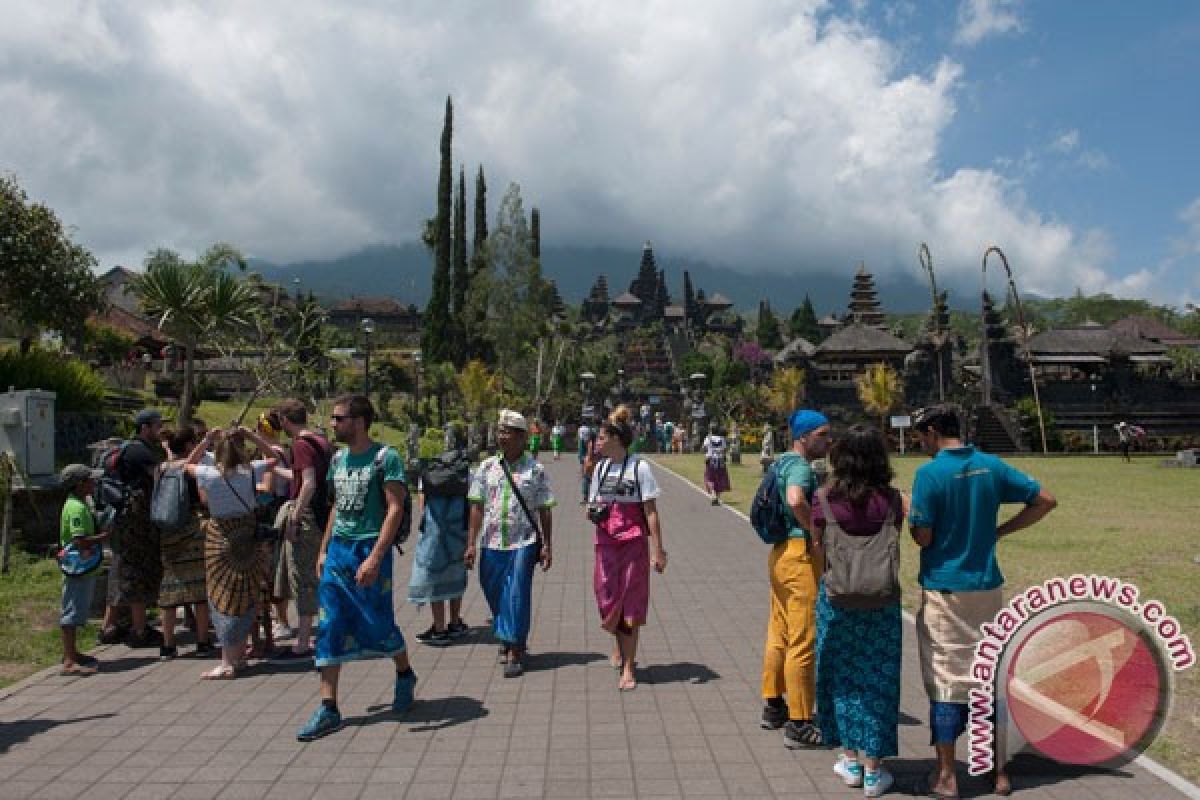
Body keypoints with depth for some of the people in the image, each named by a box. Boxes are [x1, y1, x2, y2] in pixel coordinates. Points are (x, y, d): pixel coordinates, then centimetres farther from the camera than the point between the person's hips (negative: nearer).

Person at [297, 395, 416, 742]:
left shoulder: (385, 457, -11)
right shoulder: (338, 459, 10)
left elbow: (395, 509, -16)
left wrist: (374, 558, -23)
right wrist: (323, 549, 16)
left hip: (370, 549, -6)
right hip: (338, 550, 6)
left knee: (379, 624, 5)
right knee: (330, 627, 1)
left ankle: (405, 675, 33)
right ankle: (328, 708, 7)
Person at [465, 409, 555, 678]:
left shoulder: (535, 470, -1)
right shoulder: (487, 467, 5)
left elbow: (544, 511, 2)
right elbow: (477, 507, 5)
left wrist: (547, 545, -1)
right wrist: (471, 544, 1)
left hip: (522, 544, -3)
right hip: (491, 544, 3)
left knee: (517, 596, -4)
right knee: (494, 594, 13)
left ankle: (515, 653, 6)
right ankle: (508, 639, 36)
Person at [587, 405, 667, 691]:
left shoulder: (640, 467, -7)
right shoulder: (601, 468, 10)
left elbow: (651, 512, -7)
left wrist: (658, 550, -9)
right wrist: (592, 512, -5)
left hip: (633, 543, -5)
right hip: (605, 543, 5)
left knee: (630, 605, 0)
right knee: (608, 599, 8)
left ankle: (628, 669, 9)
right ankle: (619, 645, 37)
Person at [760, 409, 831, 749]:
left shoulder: (783, 463, 14)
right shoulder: (800, 466, -16)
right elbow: (796, 500, -37)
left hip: (781, 552, 10)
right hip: (802, 555, -10)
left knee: (779, 633, 19)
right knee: (803, 641, -3)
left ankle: (773, 706, 32)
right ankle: (798, 725, 4)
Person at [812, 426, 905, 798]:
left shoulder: (825, 497, -10)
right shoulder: (891, 499, -9)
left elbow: (817, 545, 0)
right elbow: (894, 548, -2)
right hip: (882, 600, 0)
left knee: (842, 674, 15)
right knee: (877, 679, 10)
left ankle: (851, 761, 24)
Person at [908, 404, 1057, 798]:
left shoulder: (930, 473, -15)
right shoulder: (992, 466, 2)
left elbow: (923, 537, -15)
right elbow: (1045, 501, 5)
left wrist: (911, 516, 5)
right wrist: (998, 531, 7)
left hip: (944, 590, -5)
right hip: (987, 587, 5)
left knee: (945, 681, 4)